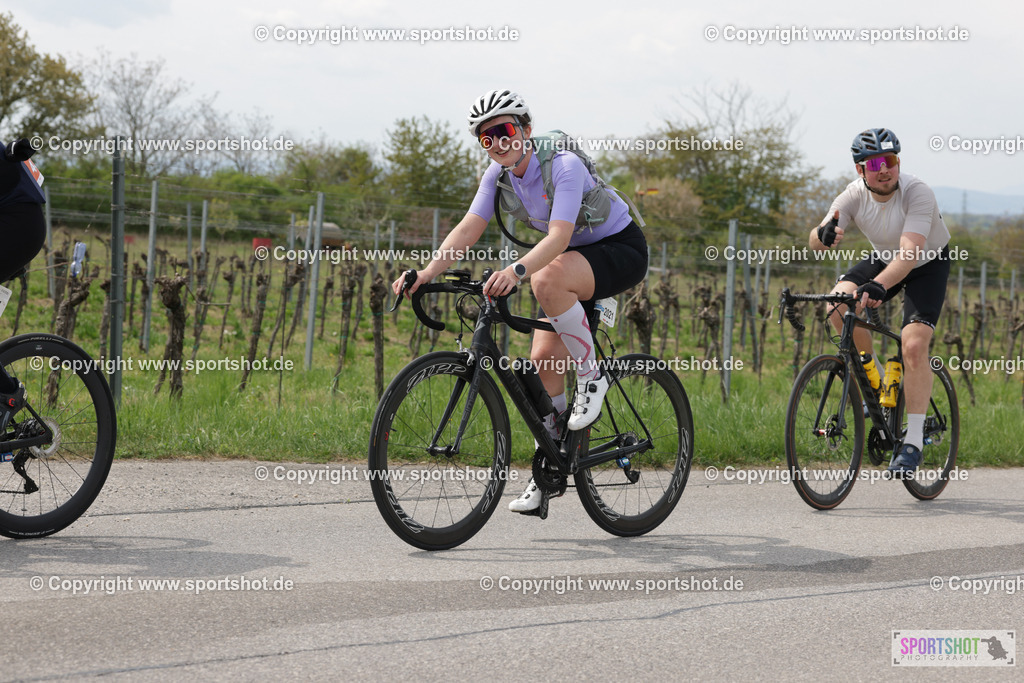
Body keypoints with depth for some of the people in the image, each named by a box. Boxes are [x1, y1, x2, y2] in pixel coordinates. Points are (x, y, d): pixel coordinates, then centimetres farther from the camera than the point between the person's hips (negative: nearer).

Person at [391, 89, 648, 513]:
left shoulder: (564, 166, -27)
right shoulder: (498, 175, -5)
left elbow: (559, 235, -40)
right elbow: (468, 228, -13)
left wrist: (517, 270, -57)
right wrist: (429, 272, -29)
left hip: (622, 252, -7)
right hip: (577, 259, 7)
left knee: (547, 280, -37)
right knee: (543, 361, -5)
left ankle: (591, 377, -18)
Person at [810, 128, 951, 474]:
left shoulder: (918, 193, -32)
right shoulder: (855, 195, -20)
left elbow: (910, 251, -44)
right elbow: (815, 242, -28)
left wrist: (879, 285, -61)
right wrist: (824, 235, -54)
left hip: (928, 264, -4)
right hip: (883, 259, 4)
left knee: (913, 345, -23)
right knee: (839, 302, -24)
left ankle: (913, 442, -13)